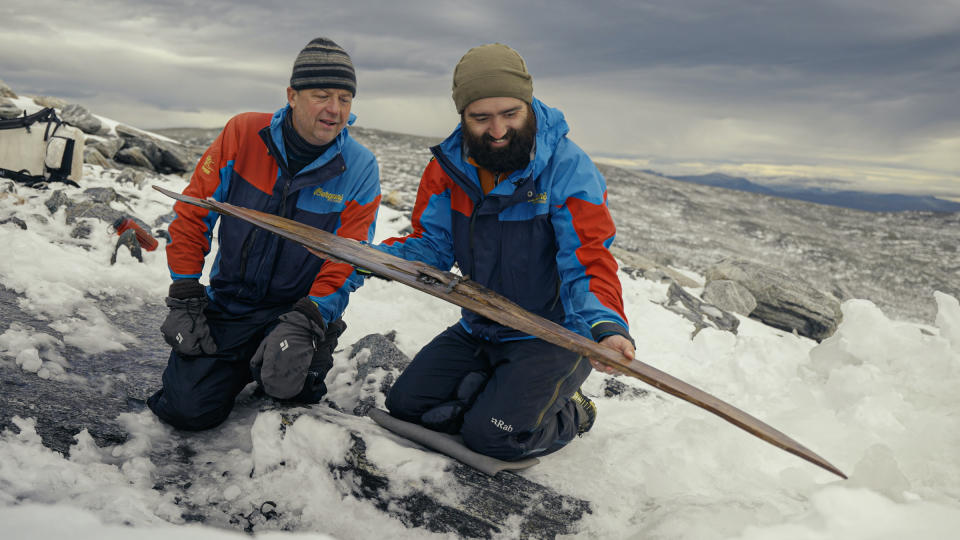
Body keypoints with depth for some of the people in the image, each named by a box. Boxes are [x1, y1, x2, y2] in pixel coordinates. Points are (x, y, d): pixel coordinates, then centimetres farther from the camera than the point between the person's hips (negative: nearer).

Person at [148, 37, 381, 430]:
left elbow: (346, 264, -11)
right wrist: (184, 301, -5)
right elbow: (192, 215, -1)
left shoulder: (359, 169, -11)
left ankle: (311, 359, 10)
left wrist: (304, 322, -25)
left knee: (285, 379, -27)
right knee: (188, 409, -12)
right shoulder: (243, 134, -8)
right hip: (227, 305, 1)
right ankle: (241, 366, 21)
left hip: (301, 308, -1)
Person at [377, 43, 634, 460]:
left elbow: (589, 264, -22)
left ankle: (566, 414, 12)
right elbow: (431, 245, 1)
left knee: (493, 435, -18)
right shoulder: (449, 165, -2)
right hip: (477, 331, 6)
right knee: (405, 403, 0)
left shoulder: (569, 168, -19)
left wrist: (606, 325, -43)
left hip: (553, 336, -5)